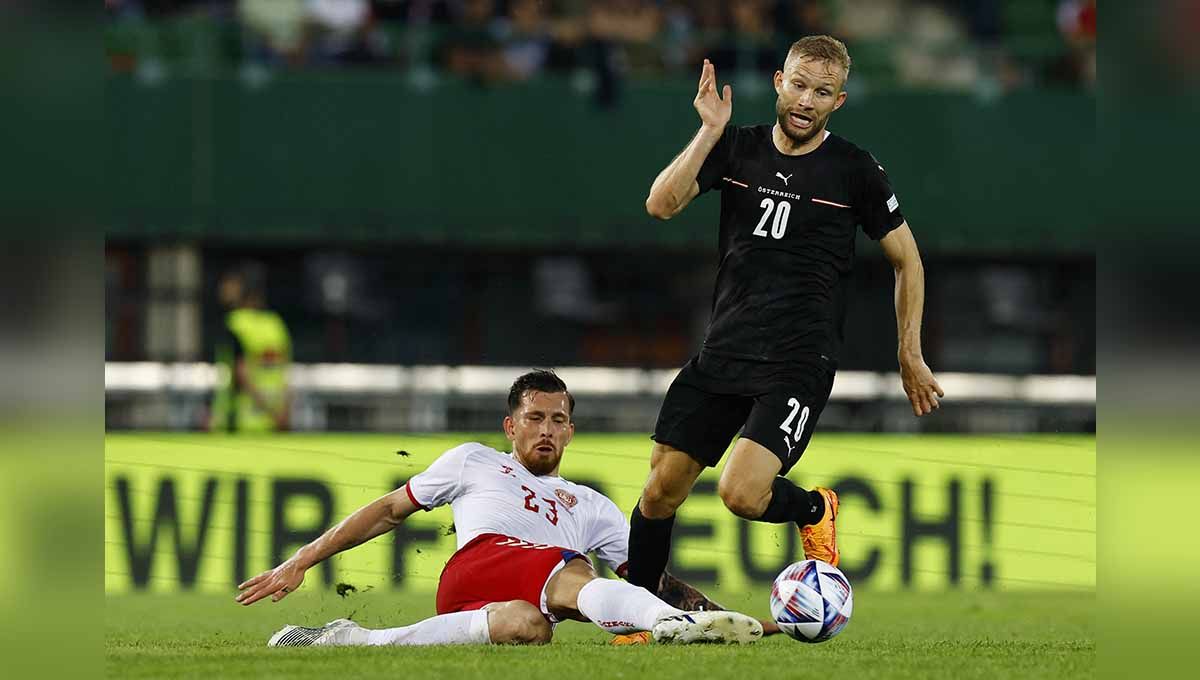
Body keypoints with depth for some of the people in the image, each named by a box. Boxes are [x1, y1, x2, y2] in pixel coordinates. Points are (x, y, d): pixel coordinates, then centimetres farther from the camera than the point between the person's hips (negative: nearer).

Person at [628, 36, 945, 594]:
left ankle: (814, 510, 12)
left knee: (741, 494, -22)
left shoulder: (855, 171, -2)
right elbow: (661, 205, -7)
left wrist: (910, 355, 7)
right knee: (661, 490, 2)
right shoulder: (736, 148, 6)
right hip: (722, 353, 4)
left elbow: (907, 260, 9)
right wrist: (709, 132, -16)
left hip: (798, 364, -4)